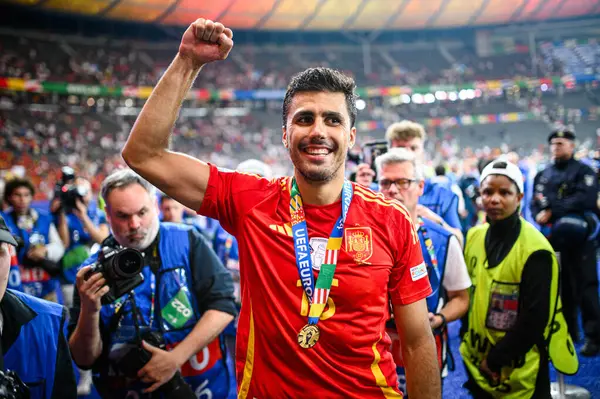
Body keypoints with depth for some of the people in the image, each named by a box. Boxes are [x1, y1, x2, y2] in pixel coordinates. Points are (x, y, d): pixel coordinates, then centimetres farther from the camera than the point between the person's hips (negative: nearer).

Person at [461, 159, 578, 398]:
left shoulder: (534, 250, -17)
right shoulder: (473, 236, 2)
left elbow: (534, 320, -19)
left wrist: (495, 360, -15)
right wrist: (469, 340, 7)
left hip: (518, 370, -5)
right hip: (477, 363, 6)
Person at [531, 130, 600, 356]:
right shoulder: (543, 176, 15)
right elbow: (536, 203, 9)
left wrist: (553, 211, -18)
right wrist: (540, 215, -14)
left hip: (579, 238, -5)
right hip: (552, 238, 5)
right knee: (560, 287, 12)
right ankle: (567, 332, 23)